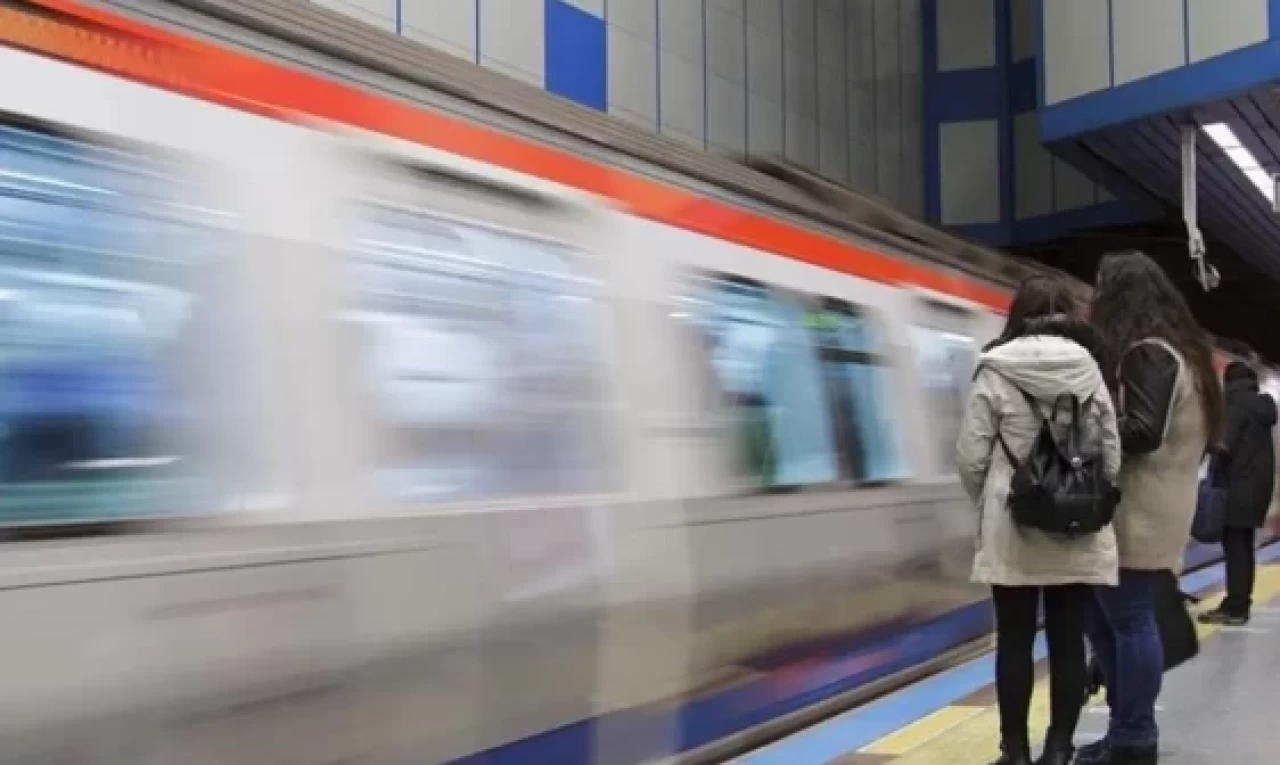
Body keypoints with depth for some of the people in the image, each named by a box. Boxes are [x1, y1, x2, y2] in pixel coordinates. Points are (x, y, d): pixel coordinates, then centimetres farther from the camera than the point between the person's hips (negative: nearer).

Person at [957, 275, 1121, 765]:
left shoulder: (996, 372, -6)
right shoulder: (1090, 371, 1)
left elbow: (971, 457, -7)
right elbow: (1112, 457, 3)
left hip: (1013, 529, -2)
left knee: (1015, 643, 6)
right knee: (1068, 643, 8)